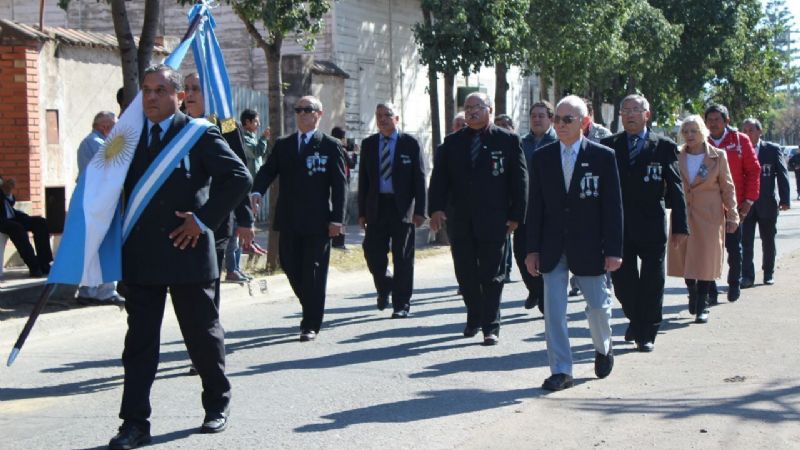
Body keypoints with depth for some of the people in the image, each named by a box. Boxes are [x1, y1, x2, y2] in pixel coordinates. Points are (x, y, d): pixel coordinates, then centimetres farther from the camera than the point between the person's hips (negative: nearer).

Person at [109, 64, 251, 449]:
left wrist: (204, 219, -14)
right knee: (139, 341, 3)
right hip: (141, 257, 4)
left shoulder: (198, 135, -5)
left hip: (186, 250, -4)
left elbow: (239, 177, -11)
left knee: (202, 334, 10)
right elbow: (122, 185, 16)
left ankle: (216, 406, 28)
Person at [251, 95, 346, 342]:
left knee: (313, 273, -1)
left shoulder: (330, 146, 1)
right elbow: (267, 171, 3)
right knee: (291, 267, 7)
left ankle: (311, 324, 5)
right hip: (289, 220, 4)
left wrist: (336, 219, -11)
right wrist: (256, 192, -18)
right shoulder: (282, 145, 12)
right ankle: (311, 311, 28)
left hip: (317, 221, -4)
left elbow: (339, 185, -3)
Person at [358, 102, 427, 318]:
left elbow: (419, 178, -2)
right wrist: (362, 211, 4)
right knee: (372, 253, -2)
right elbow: (363, 179, 10)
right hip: (376, 207, 3)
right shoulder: (368, 144, 9)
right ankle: (384, 288, 27)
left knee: (403, 258, 1)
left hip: (402, 208, -2)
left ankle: (401, 304, 9)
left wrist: (419, 211, -9)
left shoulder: (410, 143, 0)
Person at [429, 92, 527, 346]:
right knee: (465, 273, 9)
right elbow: (439, 177, 6)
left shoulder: (508, 141, 1)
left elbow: (519, 179, 0)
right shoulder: (452, 142, 9)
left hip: (493, 220, -3)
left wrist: (515, 215, -5)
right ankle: (474, 318, 26)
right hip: (460, 220, 3)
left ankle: (491, 326, 5)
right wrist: (436, 208, -8)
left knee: (491, 275, 0)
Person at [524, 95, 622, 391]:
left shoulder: (603, 156, -3)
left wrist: (613, 250, -8)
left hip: (588, 247, -2)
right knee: (553, 310, -1)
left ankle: (603, 348, 39)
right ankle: (561, 371, 5)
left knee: (598, 305, 10)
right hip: (552, 248, 2)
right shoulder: (541, 157, 3)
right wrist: (533, 249, 0)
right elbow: (535, 206, 5)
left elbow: (613, 206, -3)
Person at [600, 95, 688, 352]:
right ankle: (636, 321, 32)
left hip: (652, 227, -2)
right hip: (618, 225, 2)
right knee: (622, 280, 8)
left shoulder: (664, 147, 1)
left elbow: (675, 188, 1)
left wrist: (680, 225, -3)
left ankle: (647, 333, 15)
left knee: (651, 283, 4)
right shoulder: (609, 146, 5)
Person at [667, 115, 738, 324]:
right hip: (683, 214, 2)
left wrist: (732, 216, 1)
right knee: (684, 258, 6)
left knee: (705, 260, -3)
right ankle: (692, 293, 31)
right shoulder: (677, 157, 4)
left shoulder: (718, 156, -1)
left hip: (709, 216, -2)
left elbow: (727, 187, 3)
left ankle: (702, 307, 4)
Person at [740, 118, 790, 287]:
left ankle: (769, 273, 25)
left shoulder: (773, 150, -1)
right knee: (745, 241, -3)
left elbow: (782, 174, 0)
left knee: (768, 240, 11)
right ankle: (747, 275, 0)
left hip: (767, 203, 0)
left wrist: (784, 199, -6)